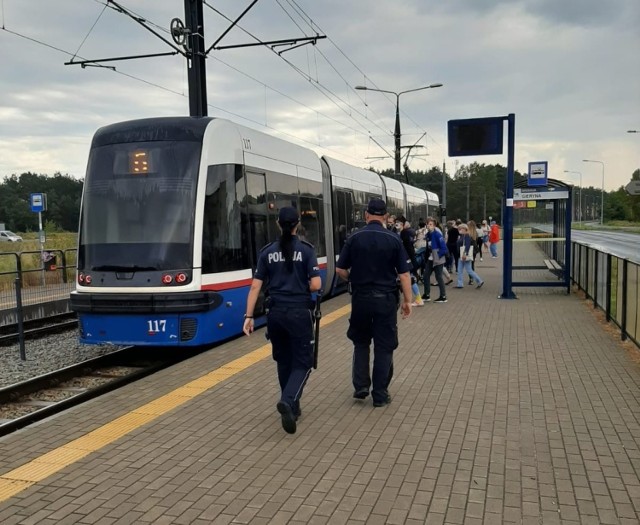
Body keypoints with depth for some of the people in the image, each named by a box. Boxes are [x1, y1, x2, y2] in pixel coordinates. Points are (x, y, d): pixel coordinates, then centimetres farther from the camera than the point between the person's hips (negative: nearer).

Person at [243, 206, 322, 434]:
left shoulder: (267, 251, 3)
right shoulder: (306, 249, -5)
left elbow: (255, 287, 0)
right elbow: (316, 285, -11)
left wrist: (249, 316, 2)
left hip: (275, 313, 4)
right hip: (299, 313, -3)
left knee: (284, 361, 19)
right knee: (302, 362, 5)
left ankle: (292, 407, 27)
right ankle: (287, 401, -19)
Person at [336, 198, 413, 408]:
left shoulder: (354, 238, -4)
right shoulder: (394, 240, -6)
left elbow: (340, 269, -1)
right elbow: (404, 274, -7)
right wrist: (407, 300, 2)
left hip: (361, 298, 1)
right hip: (386, 299, -1)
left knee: (361, 343, 20)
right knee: (384, 346, 8)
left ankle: (360, 386, 16)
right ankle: (380, 394, 11)